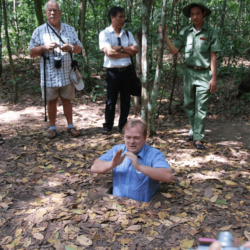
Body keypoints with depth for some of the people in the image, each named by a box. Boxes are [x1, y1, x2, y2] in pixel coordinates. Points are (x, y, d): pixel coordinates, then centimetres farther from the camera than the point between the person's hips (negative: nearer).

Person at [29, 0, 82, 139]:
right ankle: (52, 127, 21)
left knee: (67, 100, 10)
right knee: (52, 101, 8)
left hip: (67, 74, 1)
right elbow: (32, 52, 1)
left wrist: (70, 47, -13)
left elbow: (79, 48, 9)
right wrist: (44, 47, -18)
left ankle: (71, 126, 22)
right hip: (49, 75, -1)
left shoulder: (70, 29, 8)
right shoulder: (39, 31, 2)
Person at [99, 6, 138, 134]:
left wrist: (120, 48, -13)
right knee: (111, 100, 5)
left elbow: (135, 49, -2)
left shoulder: (128, 34, 11)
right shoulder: (104, 33, -4)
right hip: (113, 72, -4)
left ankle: (123, 125, 23)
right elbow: (109, 52, -17)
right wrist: (127, 52, -11)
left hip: (127, 70, 4)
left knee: (125, 100, 10)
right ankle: (108, 125, 20)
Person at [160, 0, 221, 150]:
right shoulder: (186, 32, 6)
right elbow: (174, 50, 3)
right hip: (189, 72, 4)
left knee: (201, 108, -2)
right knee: (189, 105, 11)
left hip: (204, 74, -4)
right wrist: (165, 35, -6)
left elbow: (213, 56, -4)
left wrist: (214, 78, -8)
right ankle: (194, 131, 27)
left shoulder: (210, 32, -3)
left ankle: (198, 138, 4)